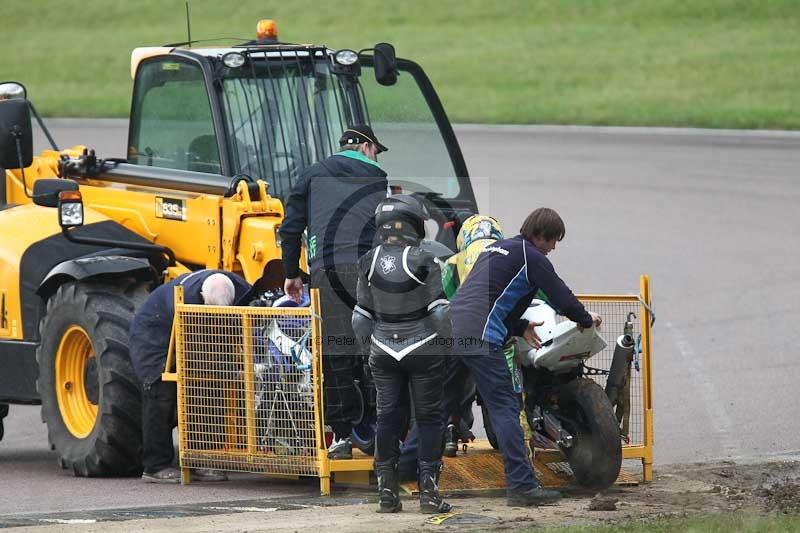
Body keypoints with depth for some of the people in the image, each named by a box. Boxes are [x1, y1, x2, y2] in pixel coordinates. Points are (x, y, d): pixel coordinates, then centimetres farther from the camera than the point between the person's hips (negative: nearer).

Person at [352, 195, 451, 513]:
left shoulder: (368, 263, -2)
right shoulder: (423, 262, -14)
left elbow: (362, 318, 4)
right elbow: (440, 312, -12)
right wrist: (446, 339, 6)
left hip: (383, 352, 3)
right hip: (423, 350, -3)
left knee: (388, 416, 9)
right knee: (428, 418, 4)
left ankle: (387, 491, 8)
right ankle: (428, 491, 0)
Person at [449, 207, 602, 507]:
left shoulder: (496, 249, 26)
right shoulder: (531, 257, -1)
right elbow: (560, 296, 1)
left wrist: (519, 328, 26)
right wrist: (586, 319, 19)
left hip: (450, 326, 9)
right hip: (480, 337, -9)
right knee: (505, 407, -9)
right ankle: (521, 485, -13)